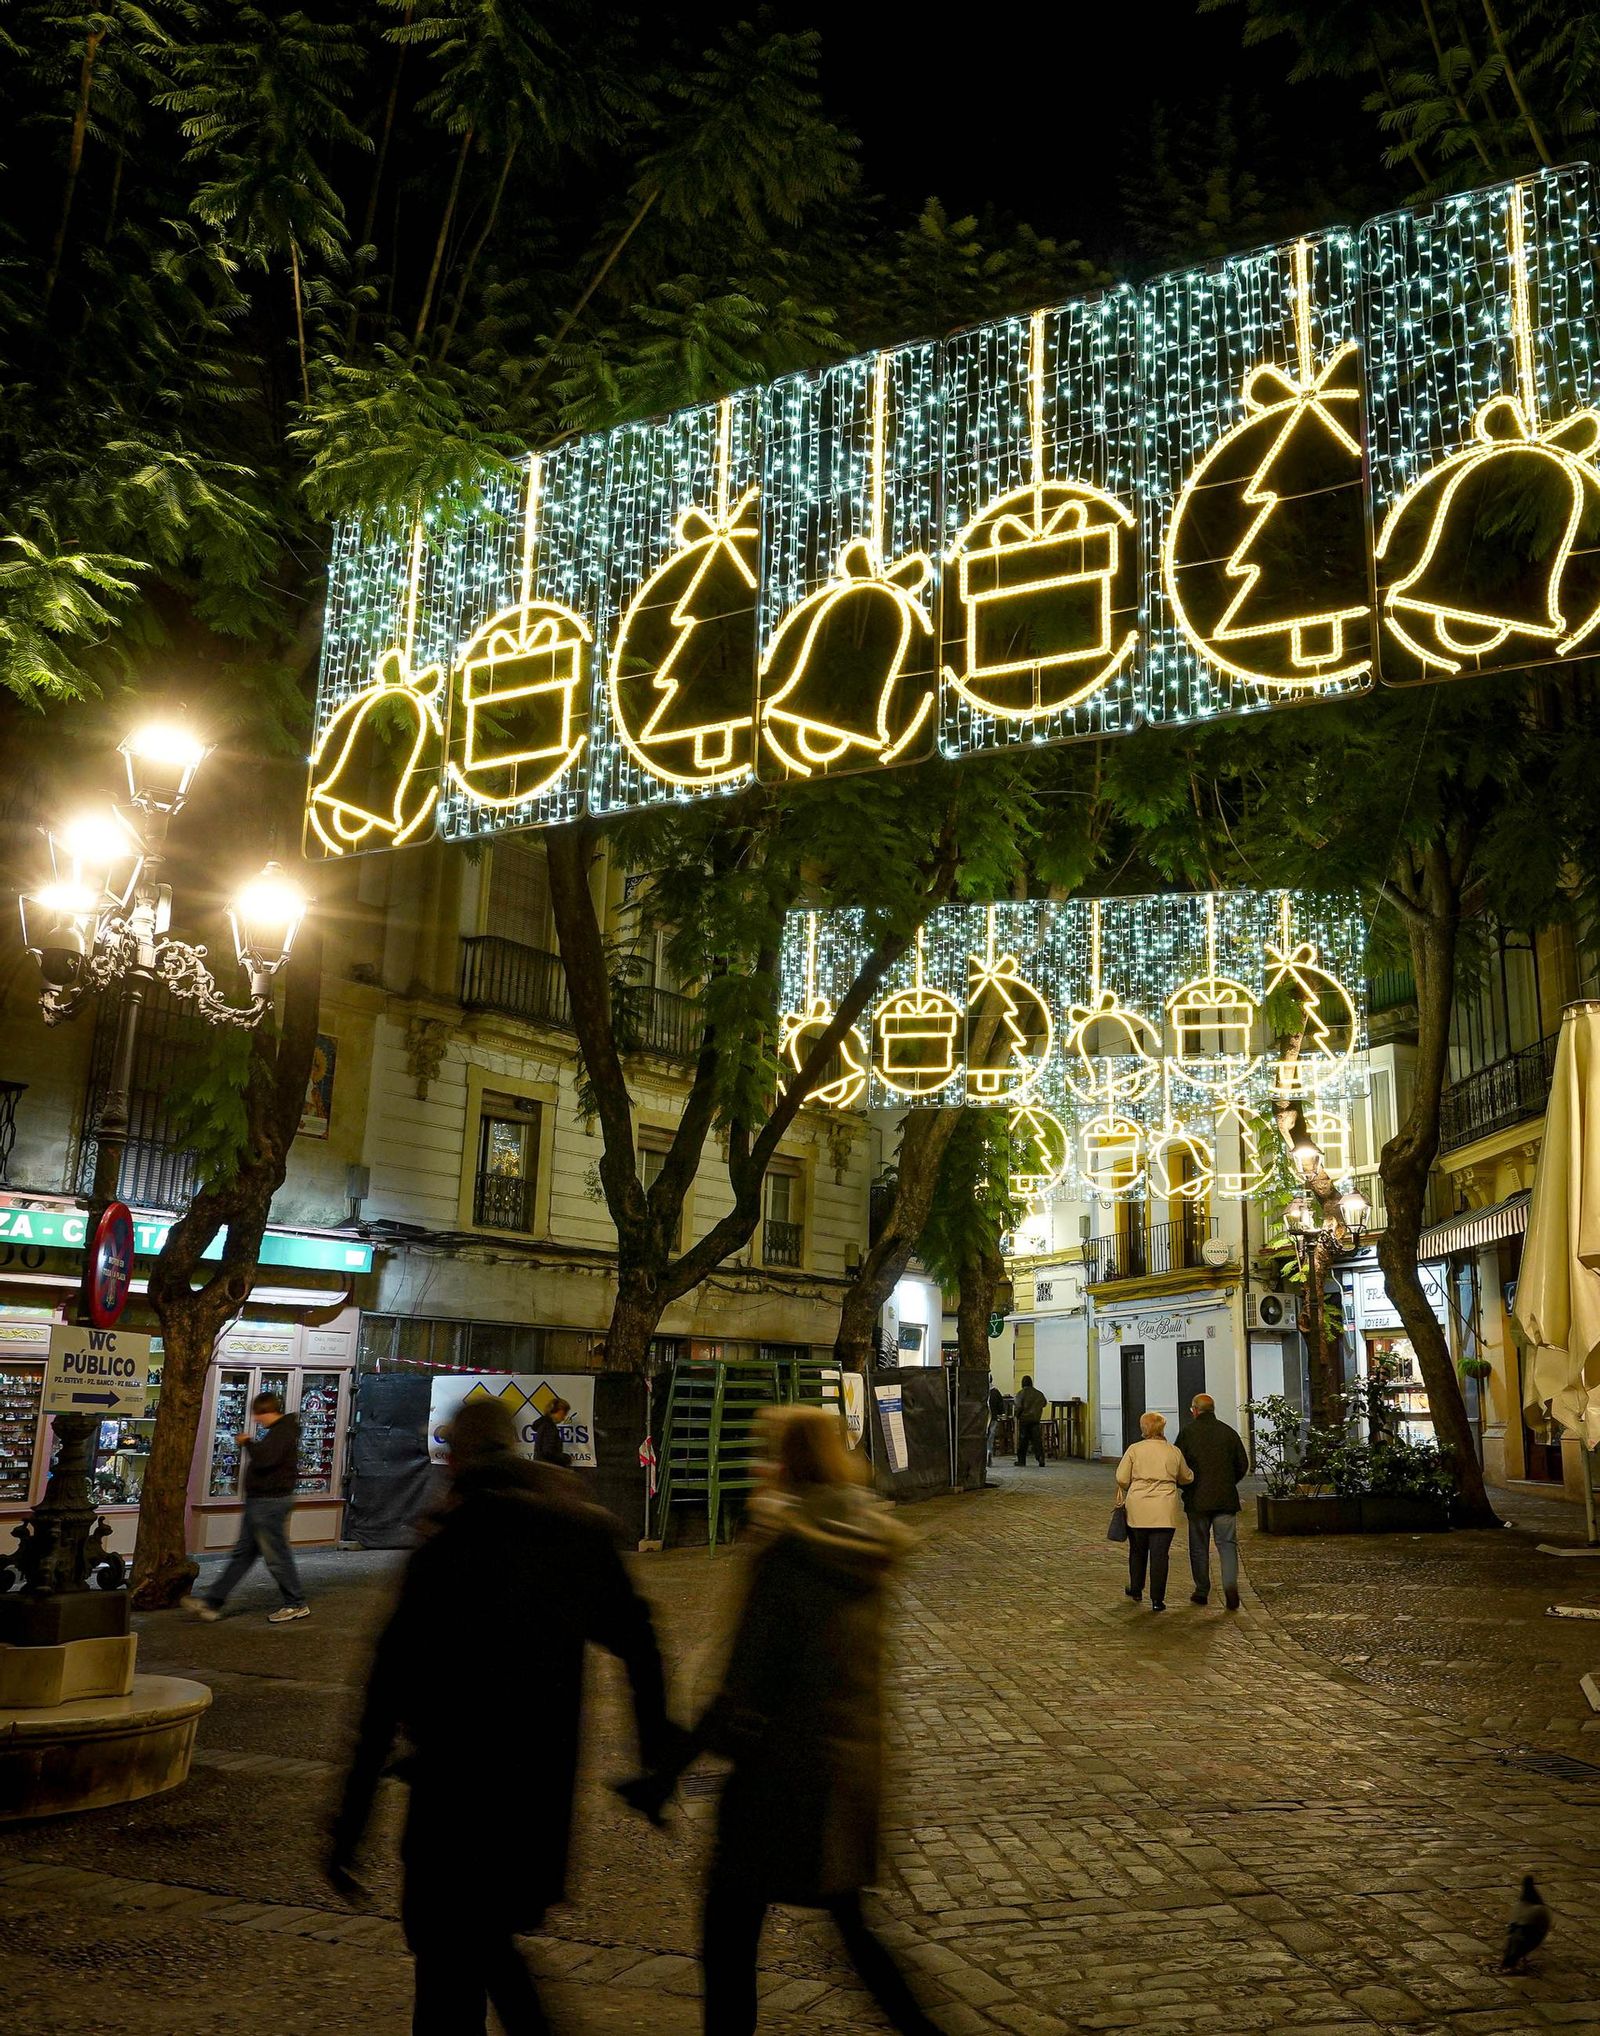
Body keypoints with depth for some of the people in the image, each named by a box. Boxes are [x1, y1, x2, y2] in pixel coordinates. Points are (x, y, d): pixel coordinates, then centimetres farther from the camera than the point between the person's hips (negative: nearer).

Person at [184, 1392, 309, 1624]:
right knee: (242, 1554, 12)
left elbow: (264, 1458, -29)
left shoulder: (283, 1431, -17)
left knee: (276, 1556, -2)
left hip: (270, 1502, -11)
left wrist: (248, 1443, -14)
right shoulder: (280, 1430, 16)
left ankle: (297, 1605, 8)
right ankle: (212, 1602, 16)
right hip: (259, 1501, 11)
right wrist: (250, 1444, 7)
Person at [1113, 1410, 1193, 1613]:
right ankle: (1157, 1599, 0)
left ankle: (1136, 1590, 30)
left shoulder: (1134, 1449, -3)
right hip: (1165, 1510, 0)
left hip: (1138, 1508, 0)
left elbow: (1122, 1478, -3)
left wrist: (1123, 1494, 17)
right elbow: (1187, 1478, 16)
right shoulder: (1174, 1452, 3)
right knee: (1160, 1553, 1)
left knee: (1138, 1550, 18)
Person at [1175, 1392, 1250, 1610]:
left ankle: (1201, 1591, 15)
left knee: (1199, 1547, 10)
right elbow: (1243, 1464, 6)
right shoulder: (1229, 1432, 3)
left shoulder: (1187, 1433, -5)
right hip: (1226, 1498, 1)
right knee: (1227, 1543, 3)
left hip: (1197, 1499, -1)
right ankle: (1230, 1583, -18)